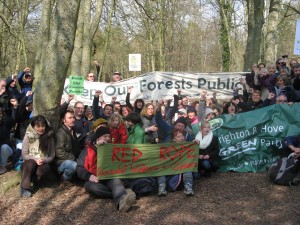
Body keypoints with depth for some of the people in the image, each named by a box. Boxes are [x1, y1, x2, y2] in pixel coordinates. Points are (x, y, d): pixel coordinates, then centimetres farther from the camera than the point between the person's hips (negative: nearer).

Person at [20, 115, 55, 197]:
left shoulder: (49, 137, -3)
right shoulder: (28, 136, -7)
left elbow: (52, 156, -1)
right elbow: (24, 155, -6)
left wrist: (44, 160, -22)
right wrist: (35, 159, -23)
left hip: (43, 163, 0)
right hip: (29, 163, 0)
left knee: (45, 167, -34)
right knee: (31, 163, -35)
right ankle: (24, 187, -30)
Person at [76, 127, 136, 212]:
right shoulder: (87, 150, 8)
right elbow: (79, 168, 0)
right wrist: (89, 176, -18)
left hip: (109, 178, 1)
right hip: (94, 180, -1)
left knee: (116, 180, -33)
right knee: (89, 186, -35)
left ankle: (121, 201, -66)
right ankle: (122, 196, -38)